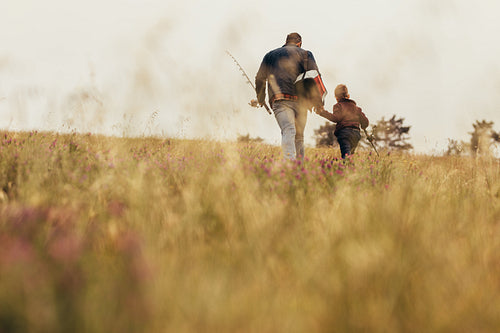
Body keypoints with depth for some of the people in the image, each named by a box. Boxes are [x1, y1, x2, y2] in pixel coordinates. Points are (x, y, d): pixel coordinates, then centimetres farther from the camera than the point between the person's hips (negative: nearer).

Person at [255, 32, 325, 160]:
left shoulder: (270, 55, 24)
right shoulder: (305, 54, 16)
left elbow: (260, 79, 28)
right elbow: (314, 76, 2)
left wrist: (260, 99, 44)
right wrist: (319, 102, 5)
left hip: (280, 100, 0)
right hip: (300, 101, 0)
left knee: (288, 131, -19)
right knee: (299, 136, 14)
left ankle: (289, 161, -42)